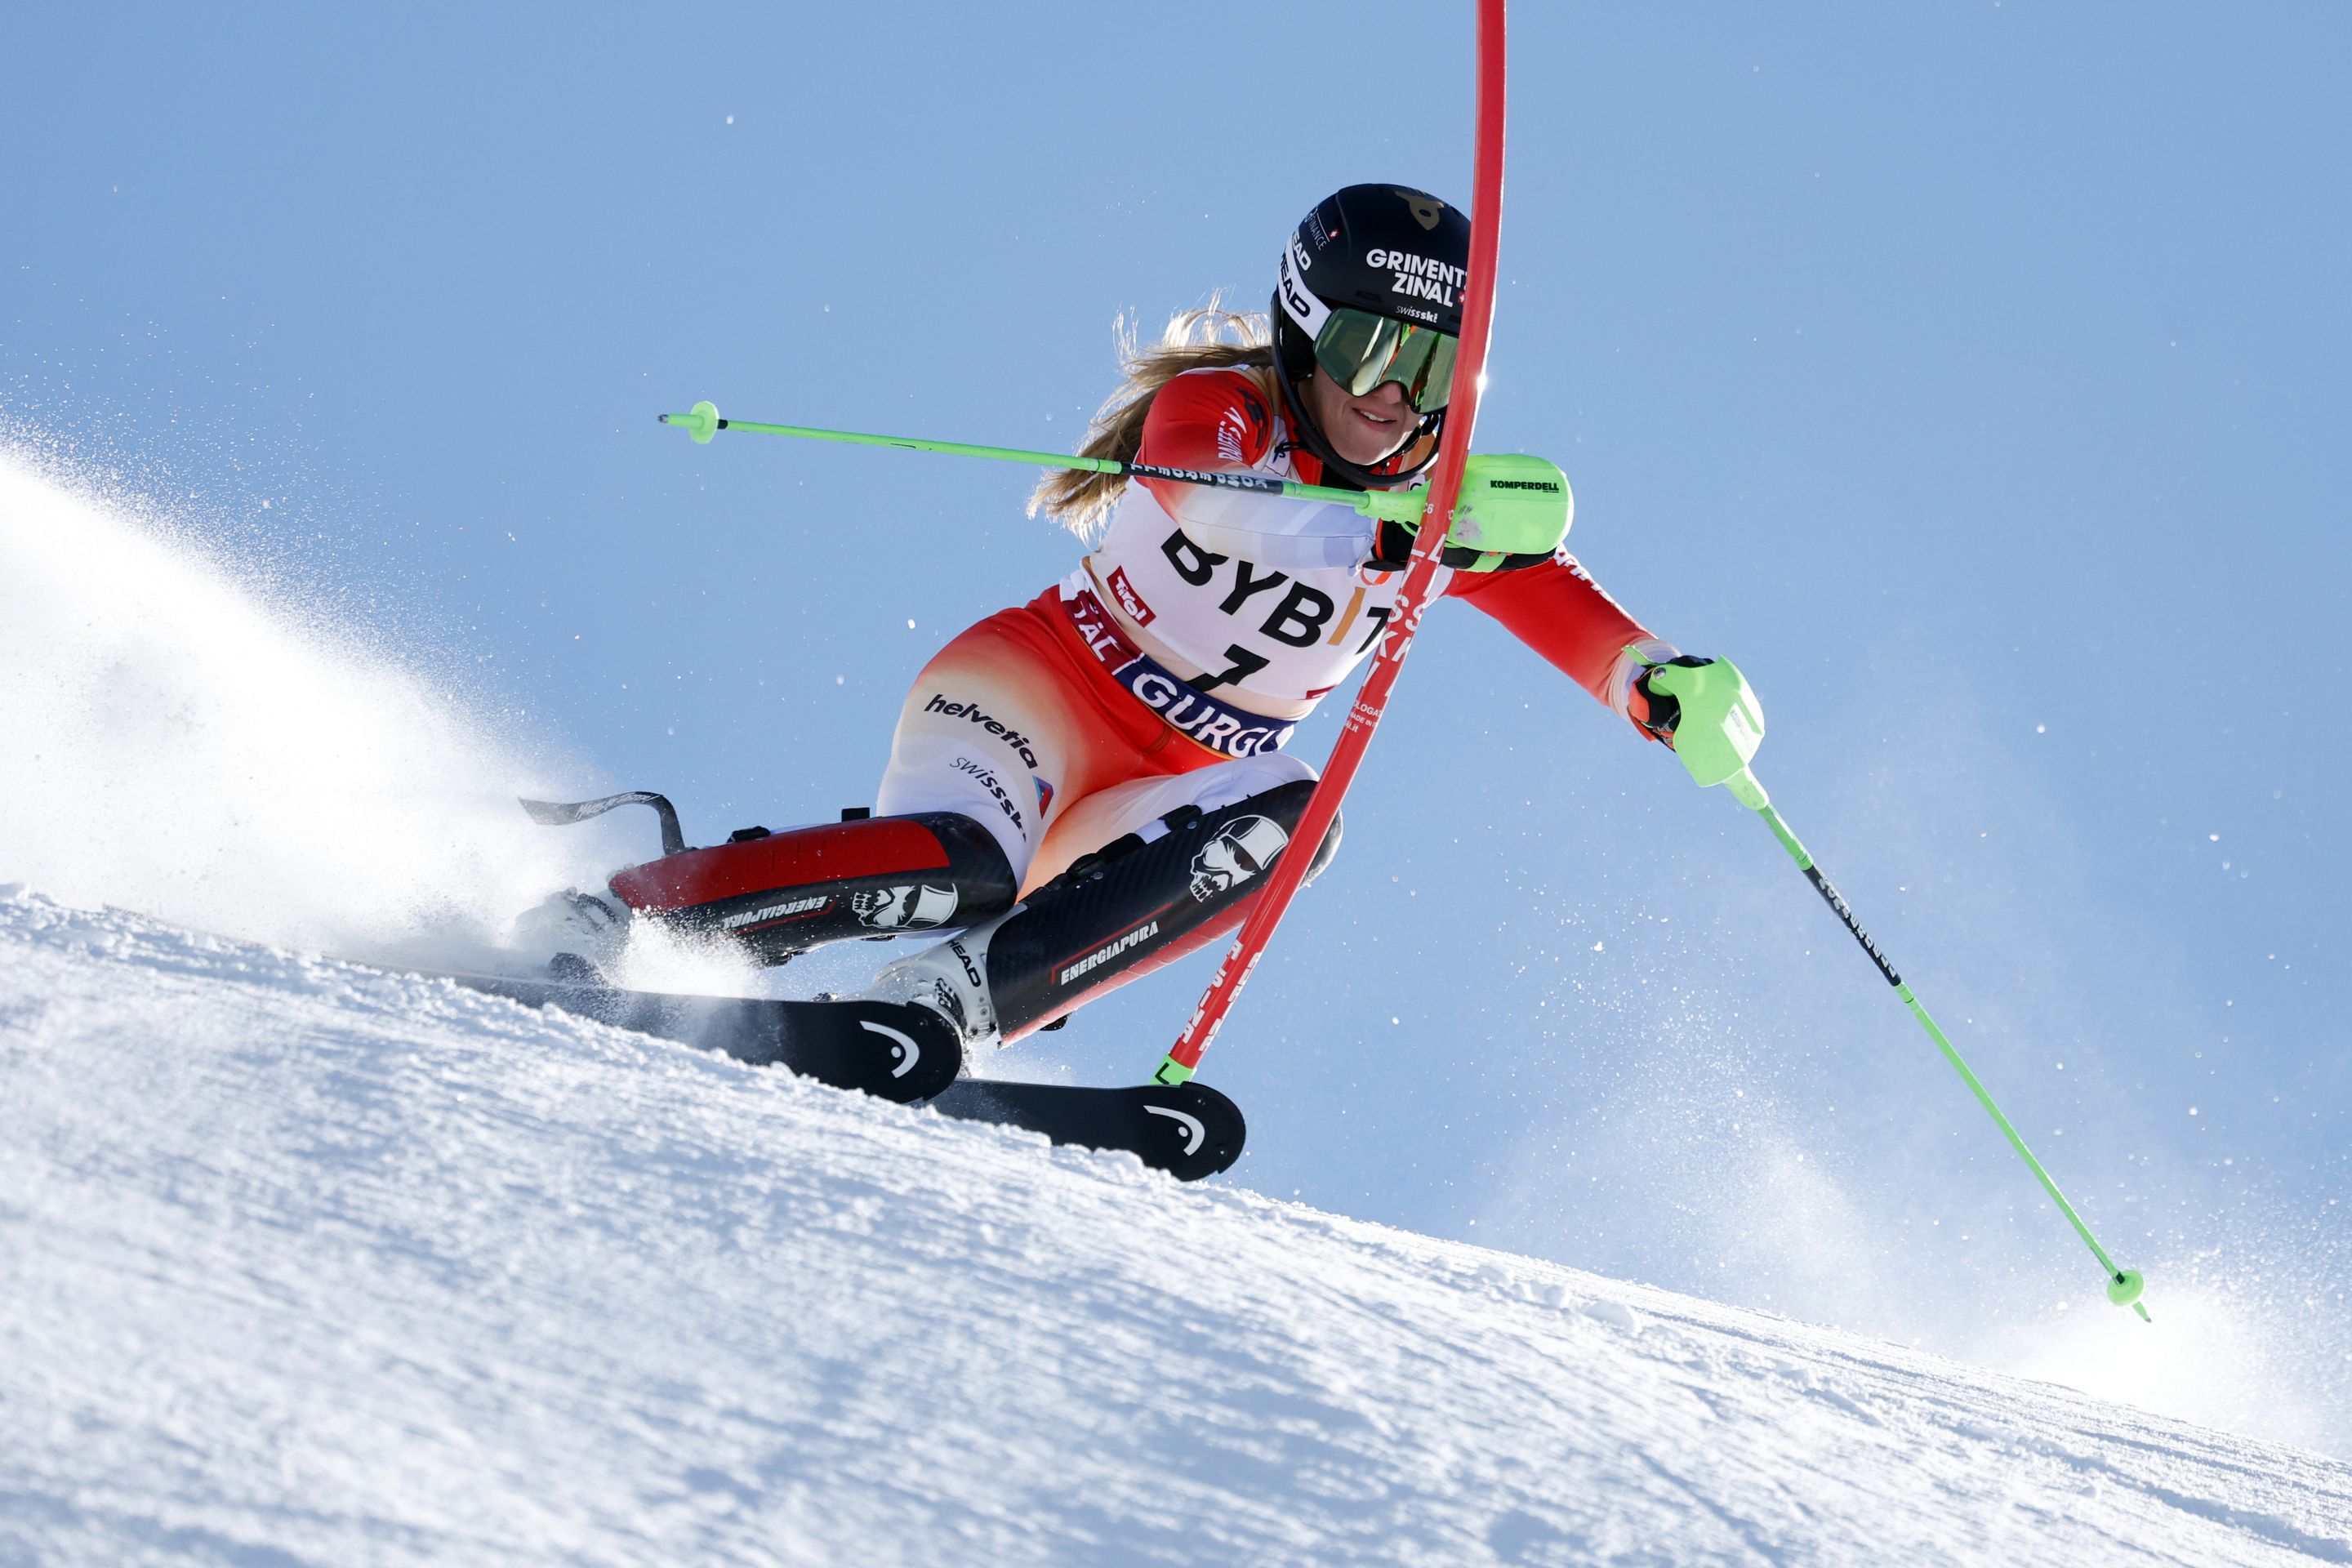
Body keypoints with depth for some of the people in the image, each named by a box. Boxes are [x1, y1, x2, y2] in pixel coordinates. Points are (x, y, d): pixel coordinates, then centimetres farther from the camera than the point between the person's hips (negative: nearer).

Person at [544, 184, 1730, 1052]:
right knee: (971, 866, -34)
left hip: (1163, 795, 5)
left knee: (1285, 816, -28)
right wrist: (1396, 530, -54)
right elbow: (1208, 487, -37)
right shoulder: (1219, 405, -14)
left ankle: (949, 1002, -33)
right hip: (1041, 685, -5)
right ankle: (600, 918, -26)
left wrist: (1664, 680, -29)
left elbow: (1566, 610, -5)